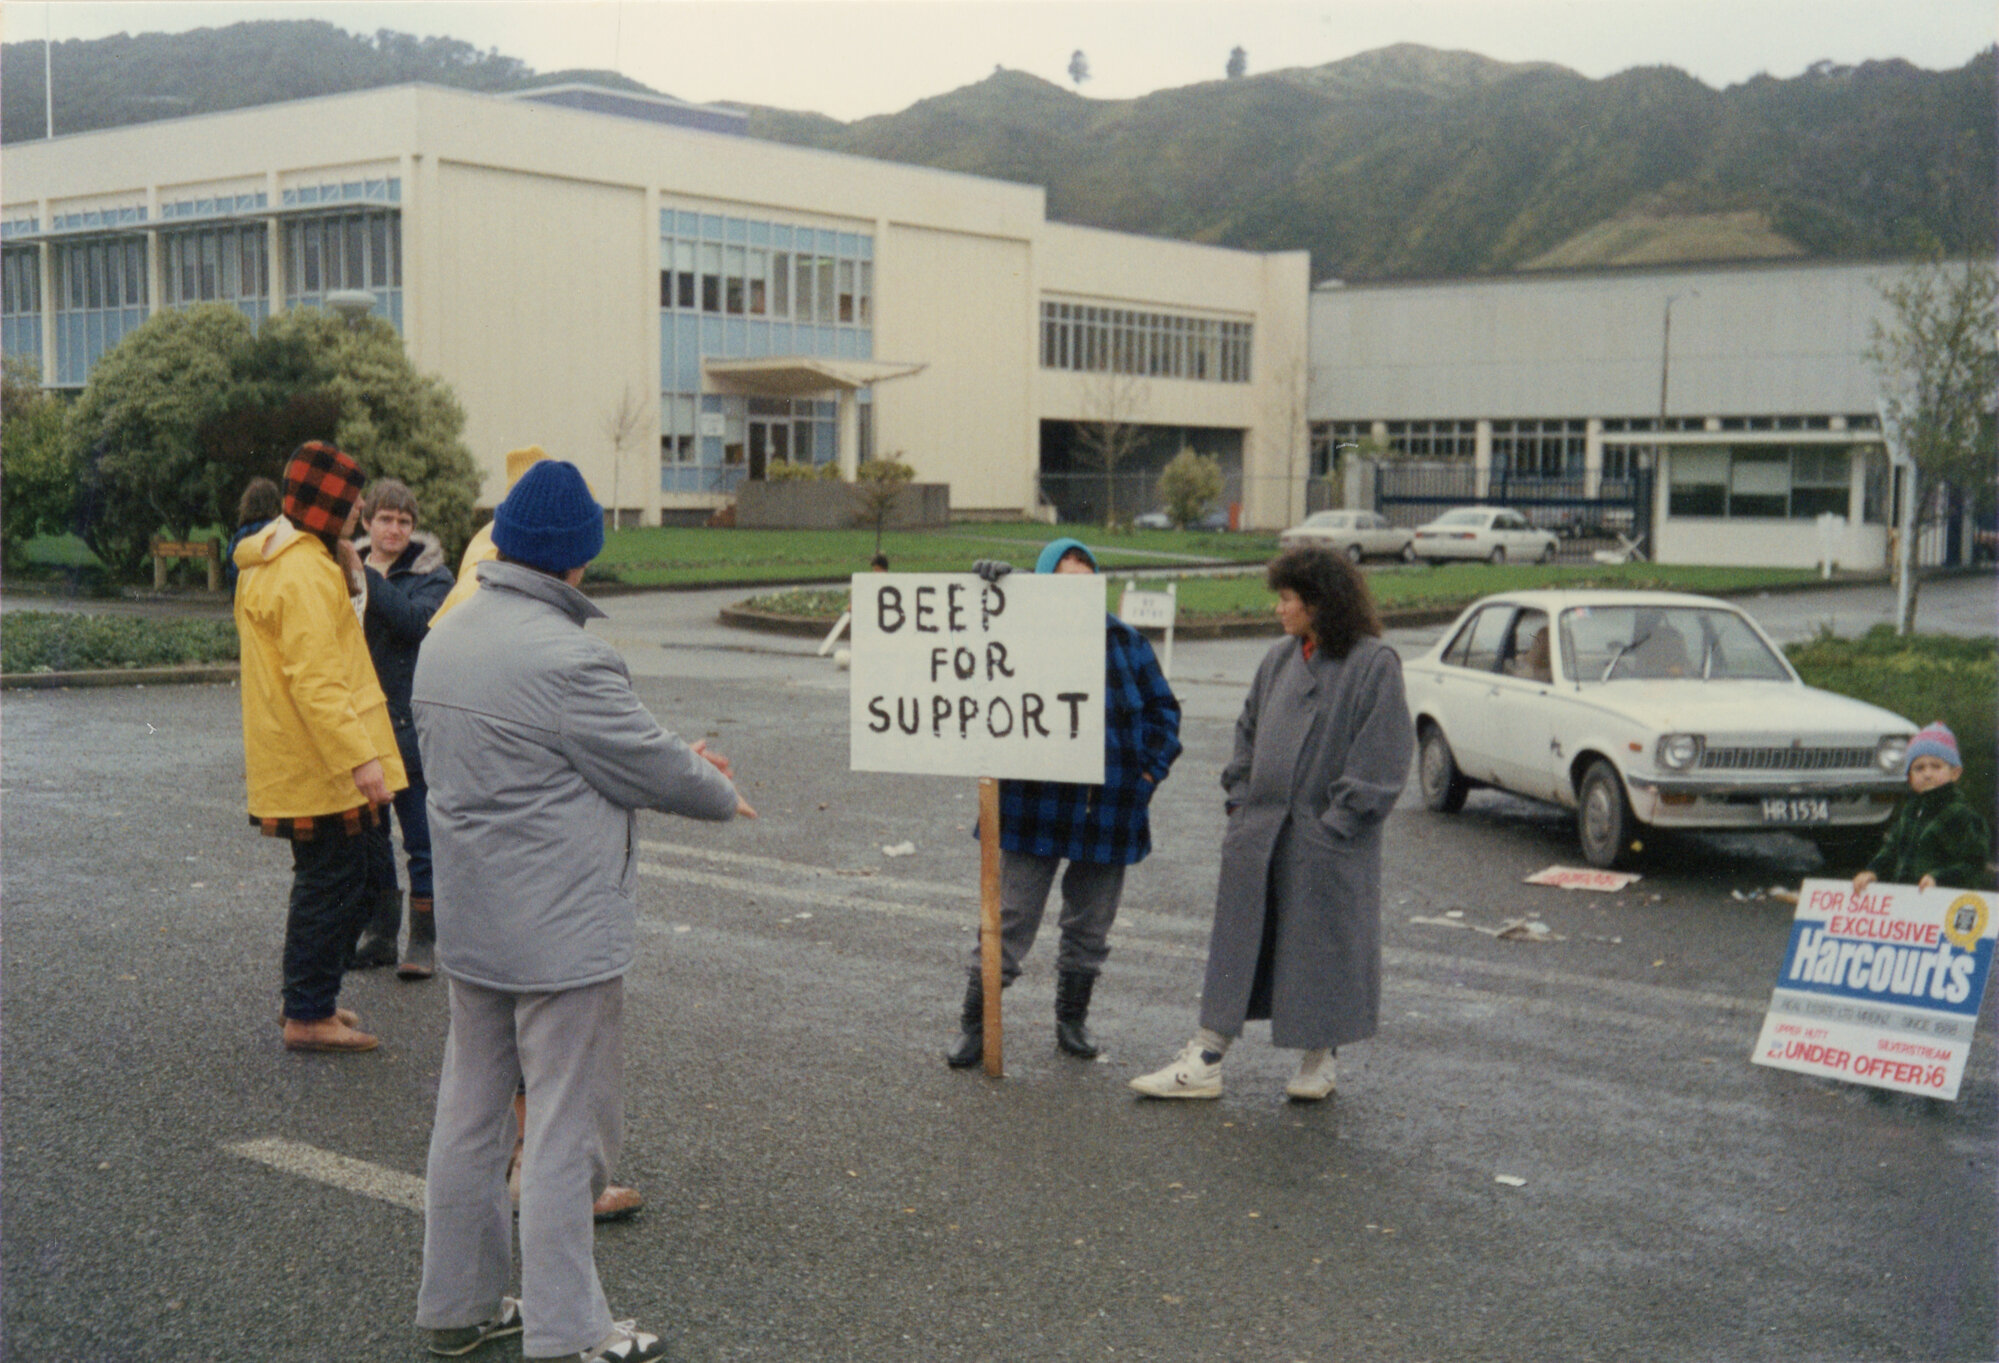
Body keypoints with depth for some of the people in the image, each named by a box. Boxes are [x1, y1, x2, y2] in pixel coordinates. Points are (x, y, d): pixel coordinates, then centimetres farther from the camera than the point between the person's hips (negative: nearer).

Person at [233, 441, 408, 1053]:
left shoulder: (269, 562, 14)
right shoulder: (306, 572, -21)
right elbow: (316, 679, -27)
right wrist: (359, 756, -28)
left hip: (293, 765, 11)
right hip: (322, 767, -11)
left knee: (324, 882, 20)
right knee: (333, 886, -3)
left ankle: (310, 999, 30)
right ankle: (308, 1016, 5)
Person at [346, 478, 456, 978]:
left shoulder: (432, 575, -2)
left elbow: (415, 620, -22)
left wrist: (367, 577, -22)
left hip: (410, 722, -5)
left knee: (421, 837, 1)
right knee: (366, 831, 12)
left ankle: (422, 939, 10)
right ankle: (379, 931, 24)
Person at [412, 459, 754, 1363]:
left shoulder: (446, 639, 8)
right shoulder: (566, 658, -22)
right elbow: (652, 767, -15)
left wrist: (681, 762, 11)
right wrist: (723, 796, 7)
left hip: (469, 922, 9)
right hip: (561, 931, -9)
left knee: (469, 1112, 17)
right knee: (567, 1127, 1)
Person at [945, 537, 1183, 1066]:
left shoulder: (1125, 642, 5)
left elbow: (1163, 709, 13)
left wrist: (1150, 769, 3)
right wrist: (990, 590, -26)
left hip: (1108, 813, 3)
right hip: (1034, 811, -3)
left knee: (1090, 928, 15)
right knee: (1008, 922, -1)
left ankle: (1073, 1021, 32)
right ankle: (974, 1026, 11)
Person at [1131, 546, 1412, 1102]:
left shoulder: (1374, 664, -10)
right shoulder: (1279, 659, 9)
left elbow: (1381, 760, -12)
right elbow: (1249, 732, 19)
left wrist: (1334, 826, -14)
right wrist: (1239, 801, 9)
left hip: (1326, 842, -6)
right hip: (1260, 829, 6)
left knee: (1322, 943, 6)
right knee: (1237, 940, 6)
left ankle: (1319, 1059, 24)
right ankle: (1205, 1060, 11)